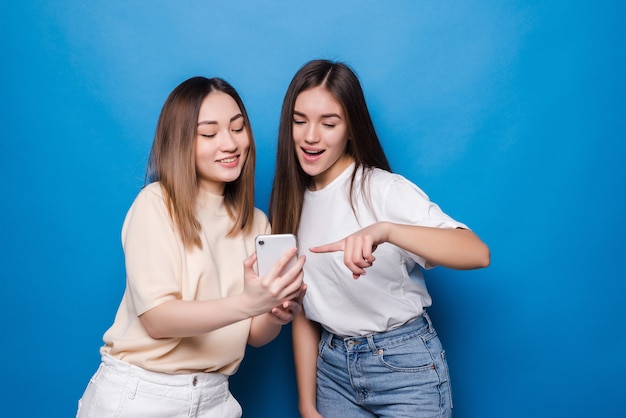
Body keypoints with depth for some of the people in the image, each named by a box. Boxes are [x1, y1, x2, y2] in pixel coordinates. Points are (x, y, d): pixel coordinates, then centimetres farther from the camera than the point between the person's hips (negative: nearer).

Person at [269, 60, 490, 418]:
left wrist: (384, 230, -44)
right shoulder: (293, 202, 1)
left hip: (406, 366, -4)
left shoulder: (385, 189, -15)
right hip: (332, 368, 5)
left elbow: (478, 254, -29)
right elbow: (302, 311, 4)